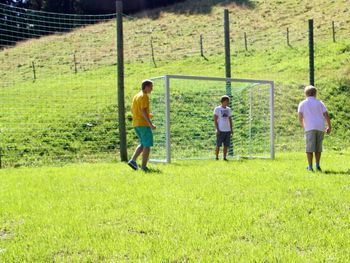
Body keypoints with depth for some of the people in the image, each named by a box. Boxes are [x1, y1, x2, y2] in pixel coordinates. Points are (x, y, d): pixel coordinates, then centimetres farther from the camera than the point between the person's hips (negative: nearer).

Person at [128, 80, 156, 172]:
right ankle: (144, 166, -2)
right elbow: (143, 111, -21)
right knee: (147, 145, -1)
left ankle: (132, 160, 4)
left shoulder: (136, 96, 16)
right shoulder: (144, 96, -12)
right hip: (144, 124, -9)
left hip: (136, 124, 9)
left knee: (143, 144, 18)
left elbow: (132, 110, 19)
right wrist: (150, 124, -23)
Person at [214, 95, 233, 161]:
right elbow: (215, 120, -6)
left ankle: (225, 157, 10)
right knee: (218, 145, -3)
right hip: (220, 130, -5)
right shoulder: (217, 109, -3)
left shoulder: (228, 109, 13)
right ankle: (217, 157, 4)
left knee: (226, 145, 4)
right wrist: (217, 129, -13)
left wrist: (231, 130, 10)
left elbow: (230, 120, 17)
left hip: (227, 130, 5)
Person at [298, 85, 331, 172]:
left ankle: (310, 166, -6)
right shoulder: (319, 103, 11)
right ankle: (317, 165, 11)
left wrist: (303, 126, 12)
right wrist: (329, 127, 12)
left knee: (310, 148, -1)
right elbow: (326, 115, 5)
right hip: (320, 127, 2)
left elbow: (300, 117, -3)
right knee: (318, 147, 13)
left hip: (310, 128, -2)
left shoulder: (302, 104, 7)